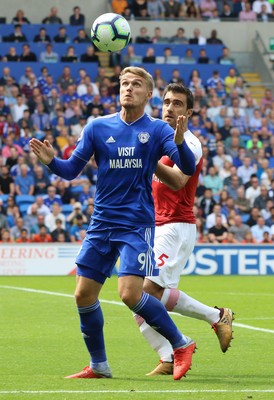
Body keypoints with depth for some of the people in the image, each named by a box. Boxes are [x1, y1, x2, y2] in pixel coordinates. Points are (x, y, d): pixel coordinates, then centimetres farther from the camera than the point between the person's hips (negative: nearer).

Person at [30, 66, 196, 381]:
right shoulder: (98, 127, 5)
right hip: (101, 224, 4)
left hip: (136, 225, -4)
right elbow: (72, 170, 7)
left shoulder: (157, 130, -2)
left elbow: (188, 169, -11)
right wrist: (51, 161, -14)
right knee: (84, 295, 2)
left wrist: (179, 142, -31)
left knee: (130, 294, -18)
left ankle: (181, 345, 0)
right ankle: (98, 366, 17)